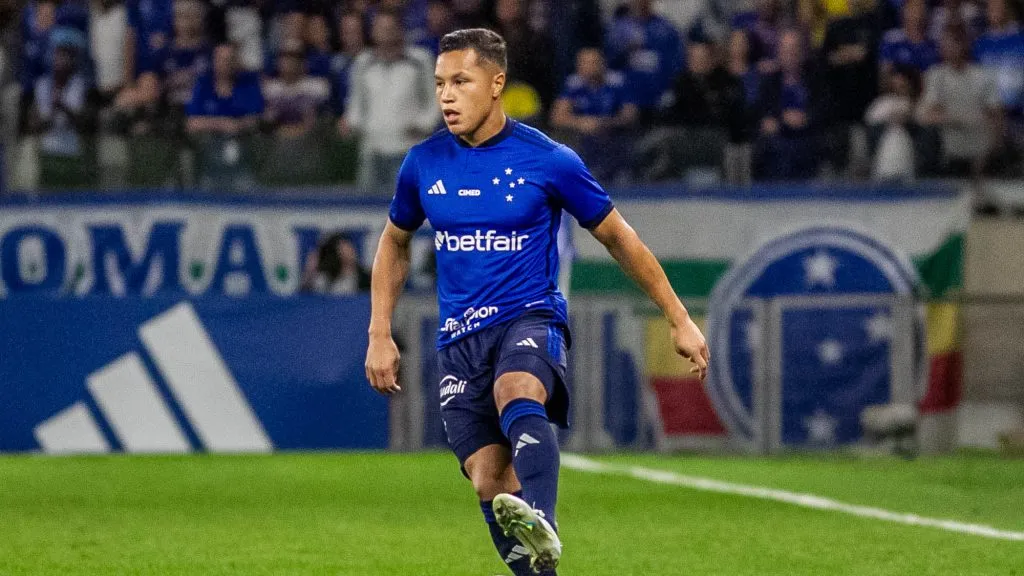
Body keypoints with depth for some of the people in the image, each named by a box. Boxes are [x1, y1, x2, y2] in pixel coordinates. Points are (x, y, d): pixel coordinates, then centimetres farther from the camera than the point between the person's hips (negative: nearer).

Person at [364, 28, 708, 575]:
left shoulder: (547, 160, -3)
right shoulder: (423, 163, 6)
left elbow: (617, 236, 8)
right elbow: (394, 244, 23)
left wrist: (679, 320, 9)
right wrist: (380, 335, 14)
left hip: (530, 318, -4)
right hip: (459, 339, 4)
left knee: (516, 393, -38)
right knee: (491, 485, -9)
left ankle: (540, 525, -60)